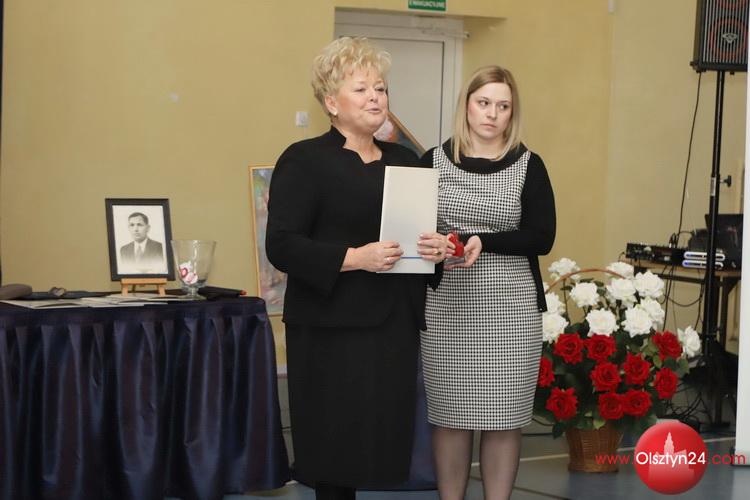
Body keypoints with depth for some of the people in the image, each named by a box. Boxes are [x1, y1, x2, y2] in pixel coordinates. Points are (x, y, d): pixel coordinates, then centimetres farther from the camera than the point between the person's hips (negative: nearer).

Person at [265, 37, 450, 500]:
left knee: (379, 445, 4)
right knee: (334, 453, -4)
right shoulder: (304, 161, -3)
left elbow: (428, 230, 22)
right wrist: (354, 258, -22)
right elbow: (282, 246, -11)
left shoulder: (406, 161, 16)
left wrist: (438, 248, -2)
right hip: (334, 330, -5)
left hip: (395, 327, 6)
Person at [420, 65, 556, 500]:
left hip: (510, 309, -1)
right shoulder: (435, 161, 6)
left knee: (503, 415, 2)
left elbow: (542, 237, -5)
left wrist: (483, 242, -18)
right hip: (447, 306, 1)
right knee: (449, 413, 5)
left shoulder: (528, 165, 2)